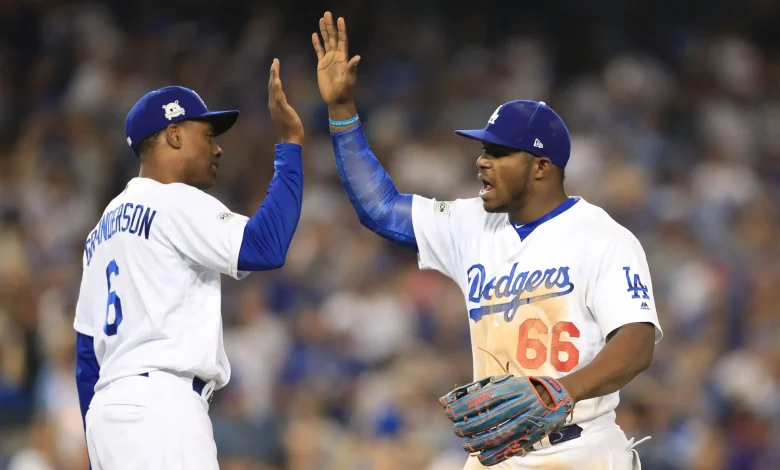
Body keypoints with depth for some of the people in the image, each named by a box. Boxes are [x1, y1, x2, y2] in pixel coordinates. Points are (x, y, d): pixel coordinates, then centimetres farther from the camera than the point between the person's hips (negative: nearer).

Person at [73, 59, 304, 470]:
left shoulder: (105, 228, 23)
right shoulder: (175, 203, -3)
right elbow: (265, 248, -17)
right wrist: (289, 144, -10)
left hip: (109, 409, 10)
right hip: (159, 407, -10)